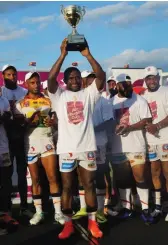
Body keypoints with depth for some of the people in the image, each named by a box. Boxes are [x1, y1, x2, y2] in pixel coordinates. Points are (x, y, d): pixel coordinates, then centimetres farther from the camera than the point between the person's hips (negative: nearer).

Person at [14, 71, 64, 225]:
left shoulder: (48, 100, 8)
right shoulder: (20, 104, 5)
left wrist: (53, 121, -7)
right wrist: (29, 121, -19)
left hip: (47, 140, 0)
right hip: (30, 143, 0)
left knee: (52, 177, -4)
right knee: (35, 179, 7)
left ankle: (58, 212, 2)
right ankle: (38, 212, 18)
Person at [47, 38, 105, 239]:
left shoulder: (88, 94, 8)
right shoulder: (59, 95, 6)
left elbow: (101, 75, -5)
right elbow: (51, 78, -11)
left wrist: (87, 55, -13)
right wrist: (63, 55, -15)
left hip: (87, 147, 1)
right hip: (66, 149, 0)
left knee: (89, 185, 9)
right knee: (67, 186, 7)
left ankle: (92, 222, 22)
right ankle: (68, 224, 19)